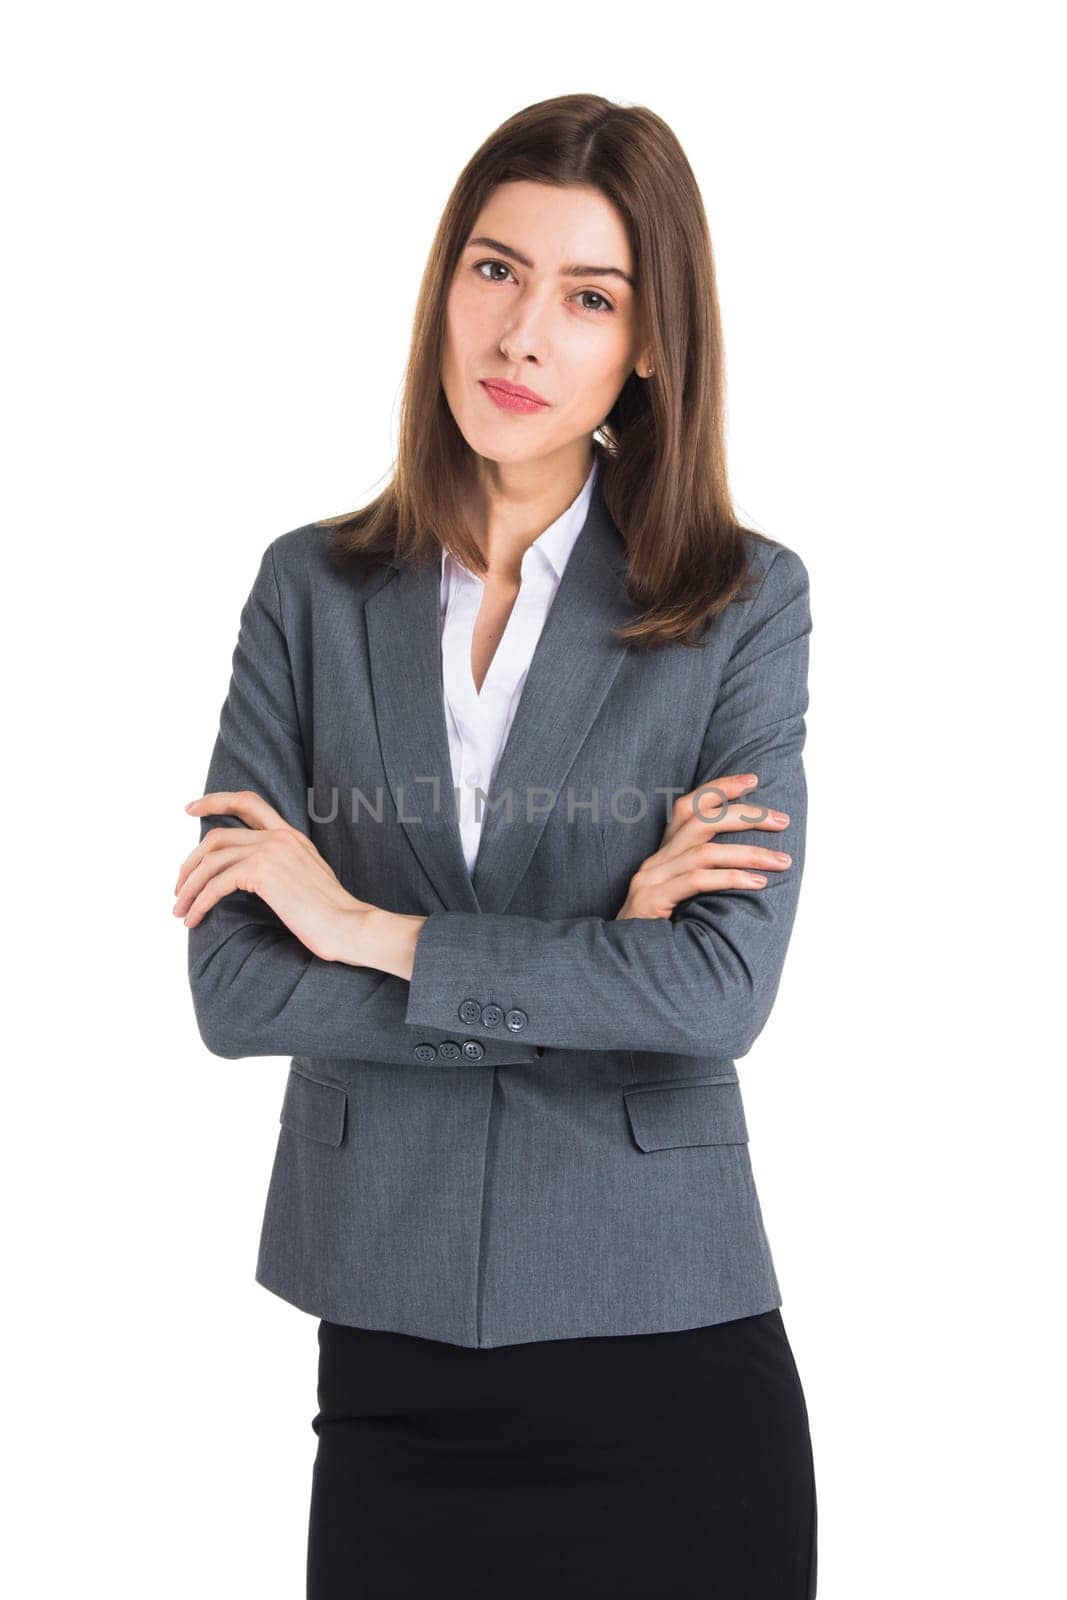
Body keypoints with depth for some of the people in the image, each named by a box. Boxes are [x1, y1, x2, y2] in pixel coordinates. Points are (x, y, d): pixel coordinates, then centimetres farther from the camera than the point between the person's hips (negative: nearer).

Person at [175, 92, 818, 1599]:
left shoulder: (746, 602, -4)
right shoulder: (315, 590, 1)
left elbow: (722, 990, -15)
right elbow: (231, 982, -7)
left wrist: (377, 932, -12)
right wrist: (589, 966, -12)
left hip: (664, 1350, -1)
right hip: (390, 1346, 2)